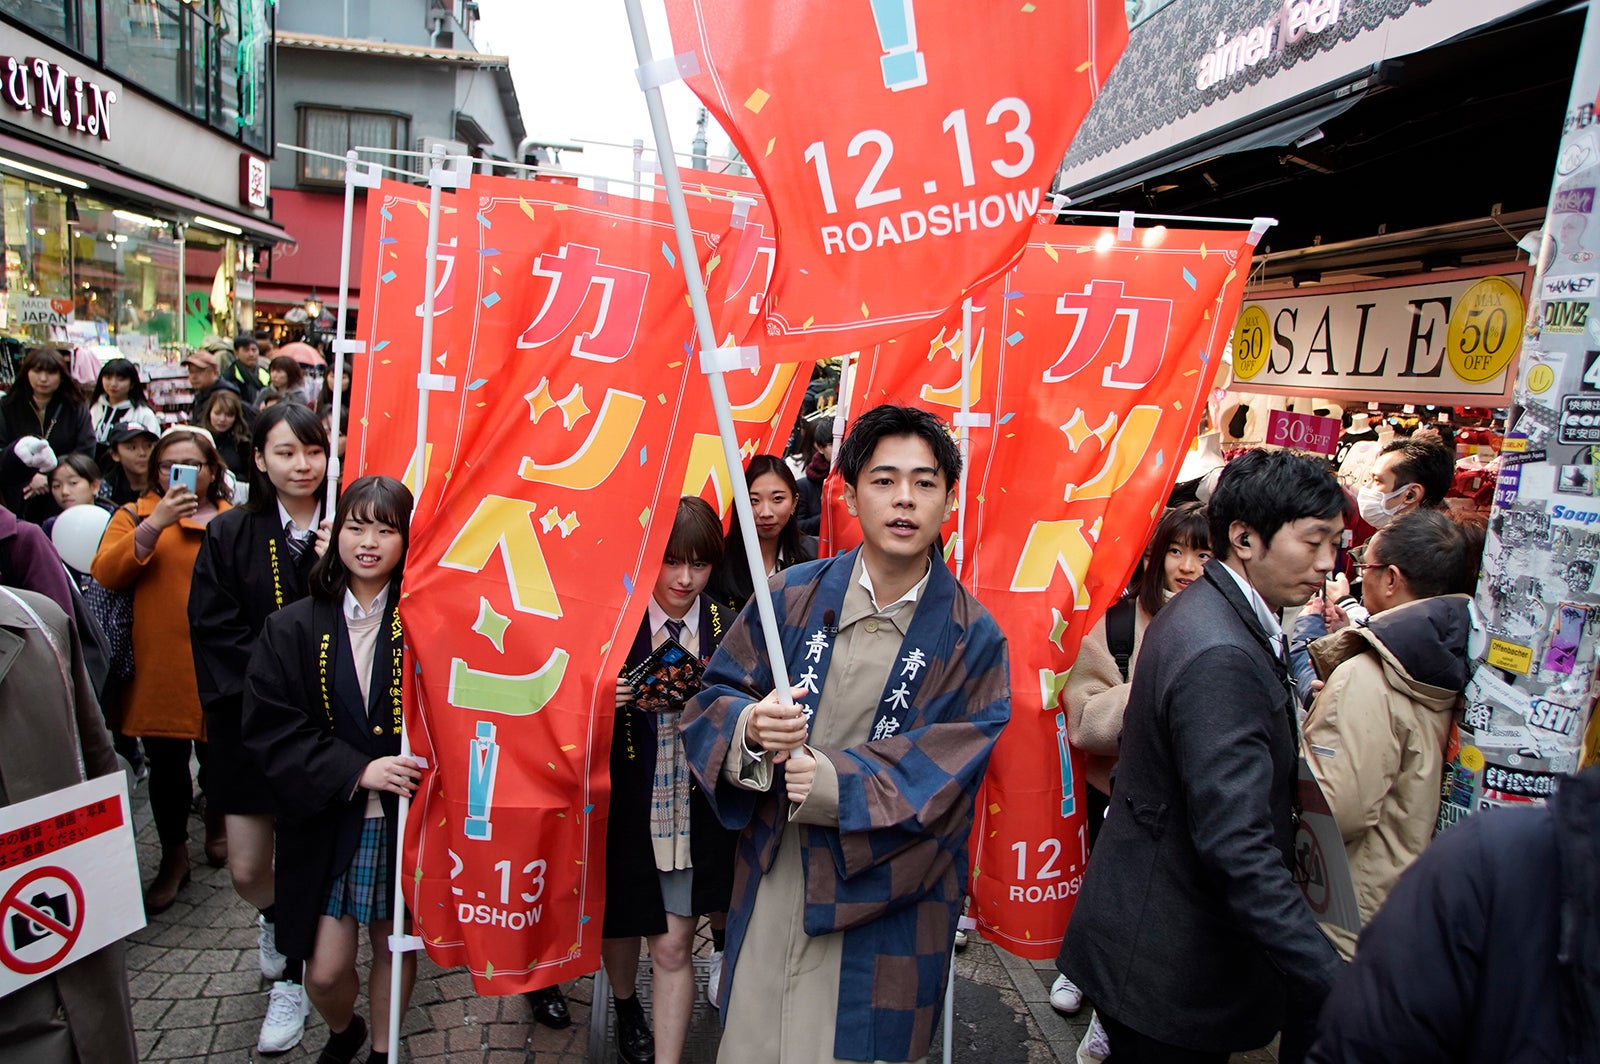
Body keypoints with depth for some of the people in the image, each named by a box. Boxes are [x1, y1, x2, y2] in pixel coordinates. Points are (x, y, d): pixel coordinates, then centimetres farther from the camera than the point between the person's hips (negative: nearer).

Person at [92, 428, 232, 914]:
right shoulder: (135, 516, 7)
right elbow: (105, 574, -9)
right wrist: (155, 524, -18)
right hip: (159, 668, 0)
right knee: (166, 763, 7)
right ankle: (174, 858, 24)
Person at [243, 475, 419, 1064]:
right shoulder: (292, 628, -2)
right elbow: (269, 729, -6)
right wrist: (356, 771, -16)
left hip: (402, 817, 0)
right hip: (326, 823, 1)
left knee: (396, 945, 13)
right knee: (325, 969, 6)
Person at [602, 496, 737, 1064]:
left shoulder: (729, 628, -3)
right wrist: (608, 699, -24)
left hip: (694, 809, 0)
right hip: (624, 802, 0)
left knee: (674, 945, 5)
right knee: (619, 923, 20)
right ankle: (624, 1006, 52)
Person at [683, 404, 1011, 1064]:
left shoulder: (972, 638, -6)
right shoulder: (794, 595, -2)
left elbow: (947, 777, -11)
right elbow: (715, 693, 2)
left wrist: (839, 783, -23)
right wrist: (750, 728, -21)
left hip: (885, 896, -1)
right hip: (773, 878, 2)